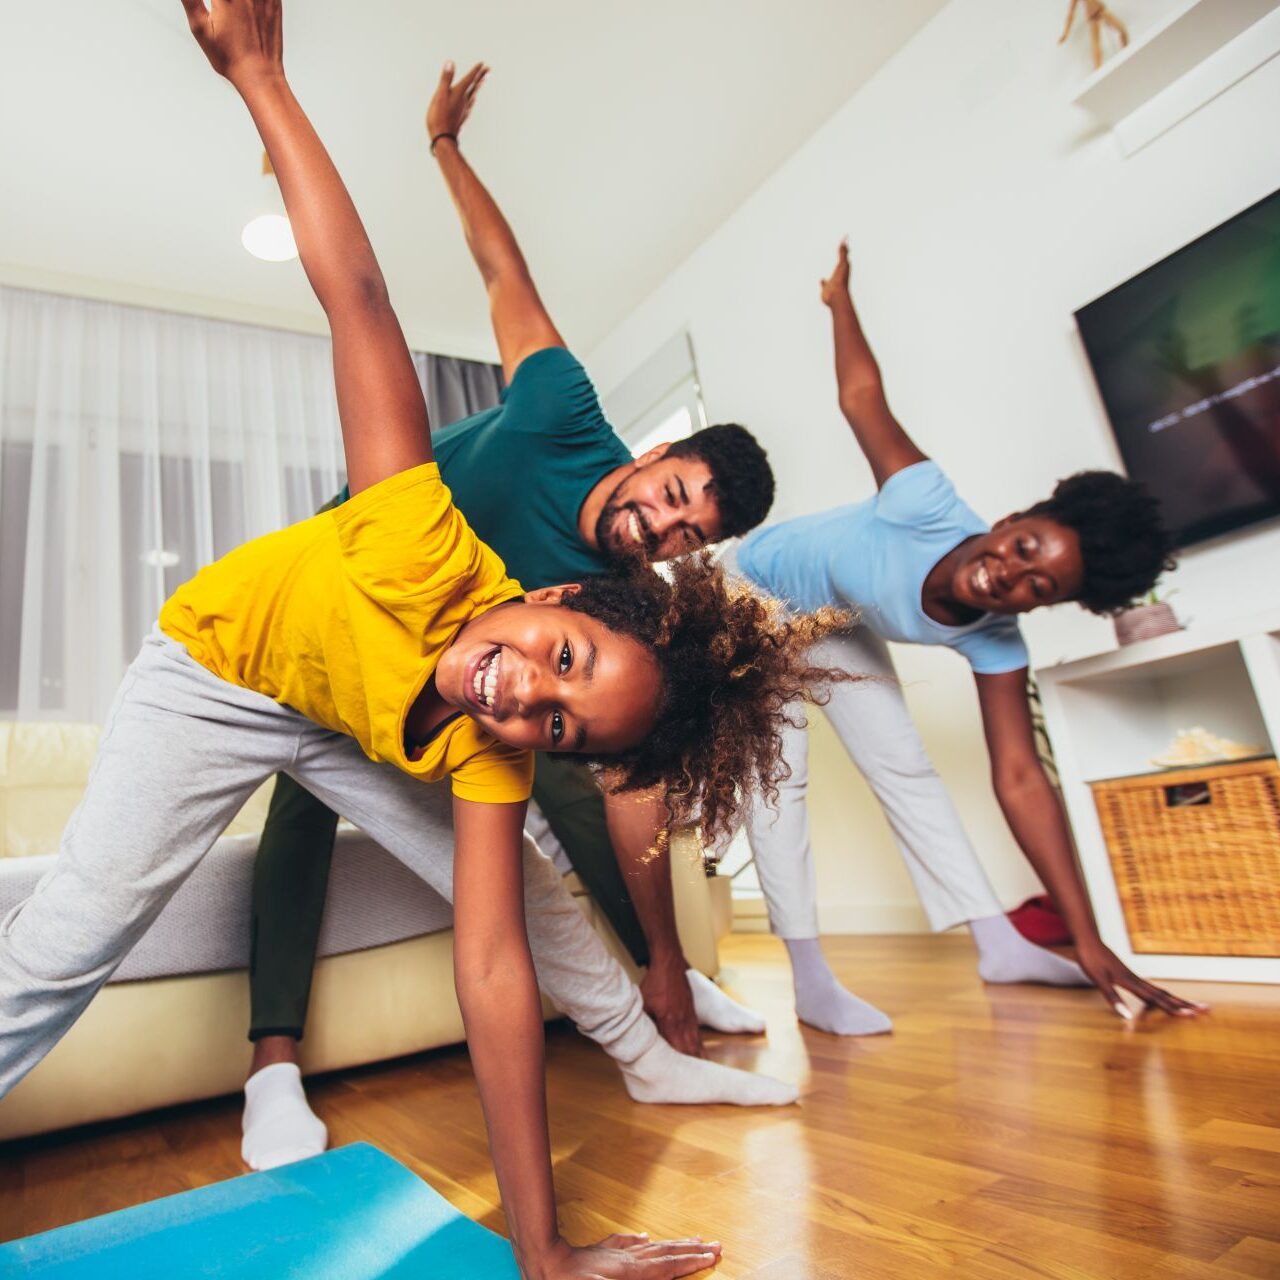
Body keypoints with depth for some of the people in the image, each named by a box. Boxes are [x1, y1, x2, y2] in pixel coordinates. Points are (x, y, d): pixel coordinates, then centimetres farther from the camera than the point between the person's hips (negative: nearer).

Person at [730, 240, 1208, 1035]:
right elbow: (862, 396, -24)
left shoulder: (994, 640, -24)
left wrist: (1090, 945, -24)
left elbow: (1021, 778, -23)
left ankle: (1001, 946, 12)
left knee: (904, 767, 0)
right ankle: (811, 981, -8)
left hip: (838, 628, 4)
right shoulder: (931, 507, -38)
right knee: (779, 769, -13)